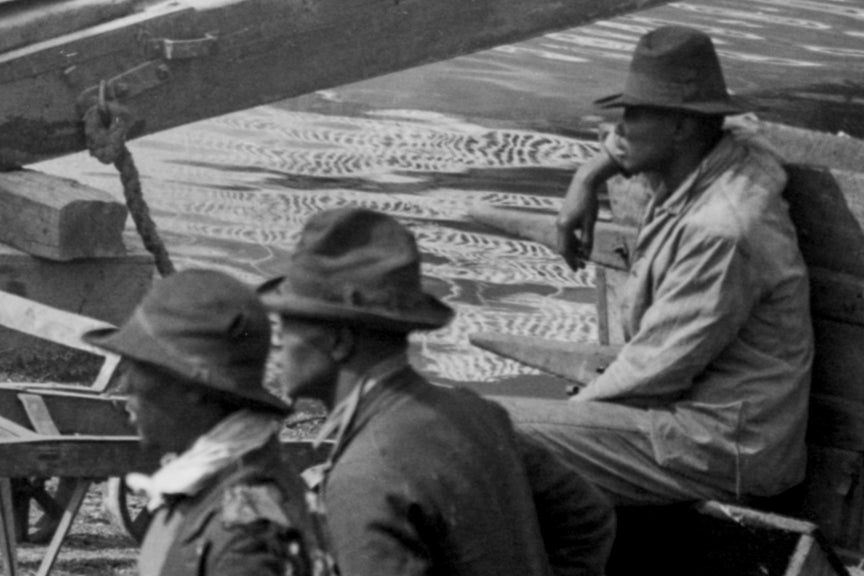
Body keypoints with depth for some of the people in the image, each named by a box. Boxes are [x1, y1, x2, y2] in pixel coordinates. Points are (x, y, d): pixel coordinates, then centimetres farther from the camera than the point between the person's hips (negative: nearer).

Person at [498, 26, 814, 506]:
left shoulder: (722, 231, -25)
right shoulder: (693, 173, 5)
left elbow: (657, 368, -21)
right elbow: (635, 139, 30)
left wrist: (575, 409, -8)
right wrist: (587, 180, 14)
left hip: (723, 449, -10)